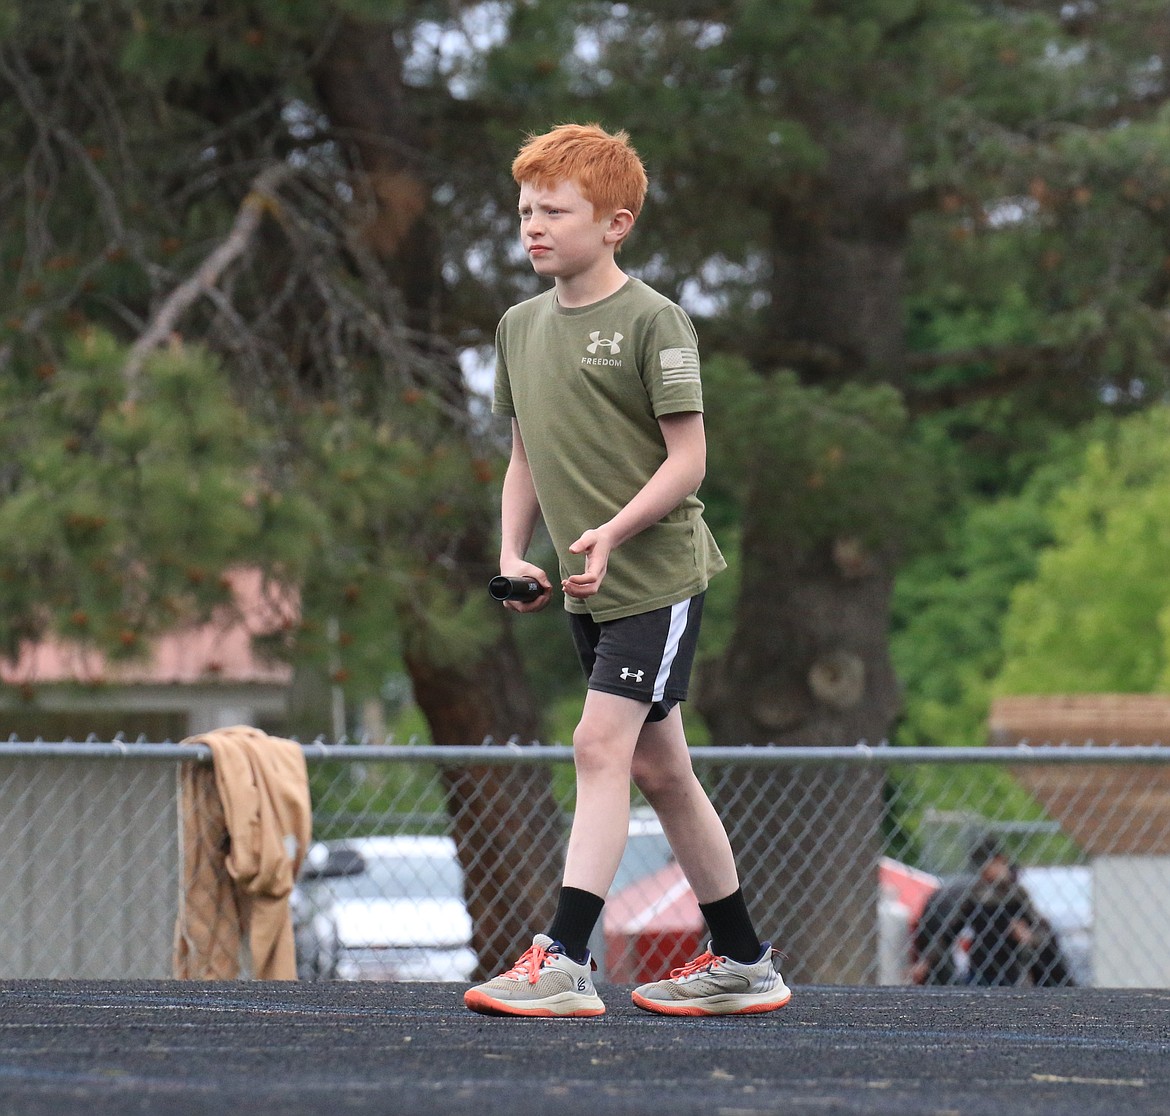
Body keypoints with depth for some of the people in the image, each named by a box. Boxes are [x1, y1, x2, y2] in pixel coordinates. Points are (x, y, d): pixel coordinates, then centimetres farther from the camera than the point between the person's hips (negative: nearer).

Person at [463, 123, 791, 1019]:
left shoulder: (654, 321, -11)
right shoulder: (520, 327, 11)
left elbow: (688, 458, -13)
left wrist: (611, 532, -24)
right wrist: (513, 553, 3)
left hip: (658, 574, -7)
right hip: (589, 587, 7)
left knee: (602, 746, -16)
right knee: (658, 768, 10)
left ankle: (564, 963, -20)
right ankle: (744, 963, 20)